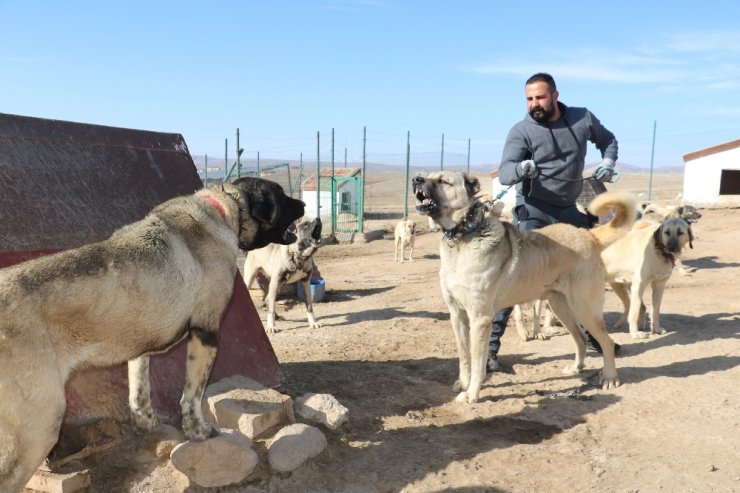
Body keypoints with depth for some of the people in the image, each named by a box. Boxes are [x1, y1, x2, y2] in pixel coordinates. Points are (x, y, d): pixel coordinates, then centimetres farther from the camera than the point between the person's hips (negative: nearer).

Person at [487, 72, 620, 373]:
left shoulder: (583, 119, 0)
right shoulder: (521, 131, -13)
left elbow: (607, 139, 20)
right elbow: (504, 173, -26)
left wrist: (608, 161, 1)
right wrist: (521, 168, -47)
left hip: (569, 211, 5)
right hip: (533, 213, -5)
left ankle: (592, 334, 37)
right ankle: (489, 346, -10)